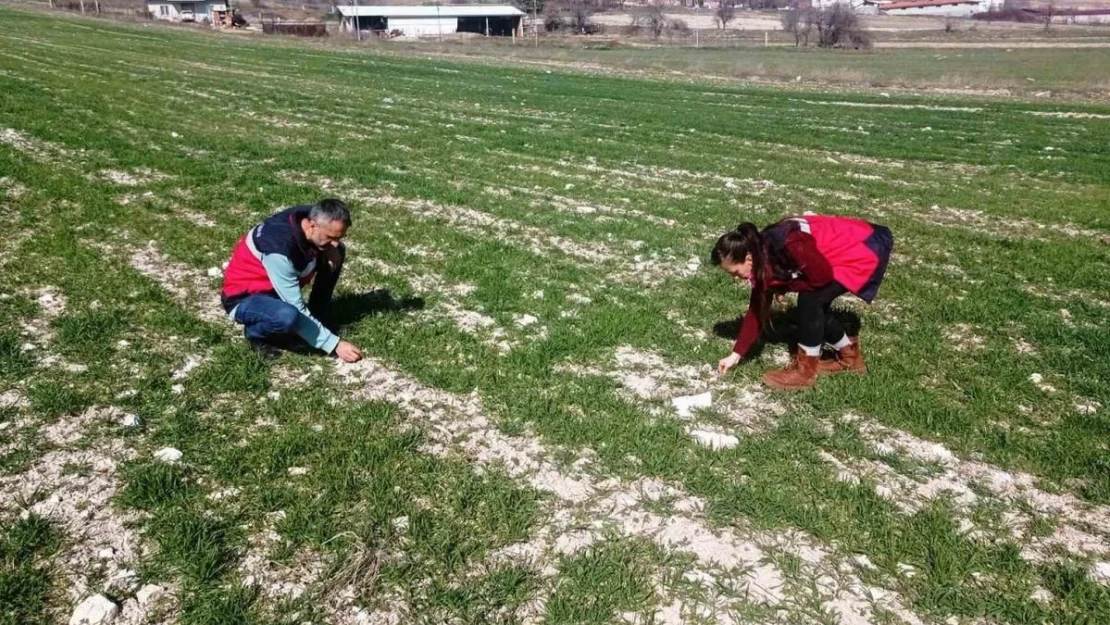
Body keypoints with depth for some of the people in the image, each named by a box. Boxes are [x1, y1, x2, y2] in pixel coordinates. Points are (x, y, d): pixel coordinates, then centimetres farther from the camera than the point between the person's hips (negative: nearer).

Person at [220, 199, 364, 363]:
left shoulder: (312, 217, -16)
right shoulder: (280, 248, -36)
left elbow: (334, 247, 7)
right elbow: (298, 310, -31)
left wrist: (331, 252, -17)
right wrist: (334, 344, -28)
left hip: (284, 286, 8)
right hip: (244, 297, -8)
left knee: (337, 253, -7)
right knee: (288, 316, -40)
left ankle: (315, 318, 4)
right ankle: (255, 332, -5)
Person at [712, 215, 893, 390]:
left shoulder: (788, 244, -33)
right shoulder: (762, 258, -3)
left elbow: (823, 276, -24)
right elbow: (757, 308, 3)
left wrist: (785, 286, -9)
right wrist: (736, 354, 4)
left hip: (867, 249, -8)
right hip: (850, 248, 8)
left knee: (810, 299, -16)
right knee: (812, 305, 6)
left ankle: (805, 370, -3)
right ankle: (849, 356, 26)